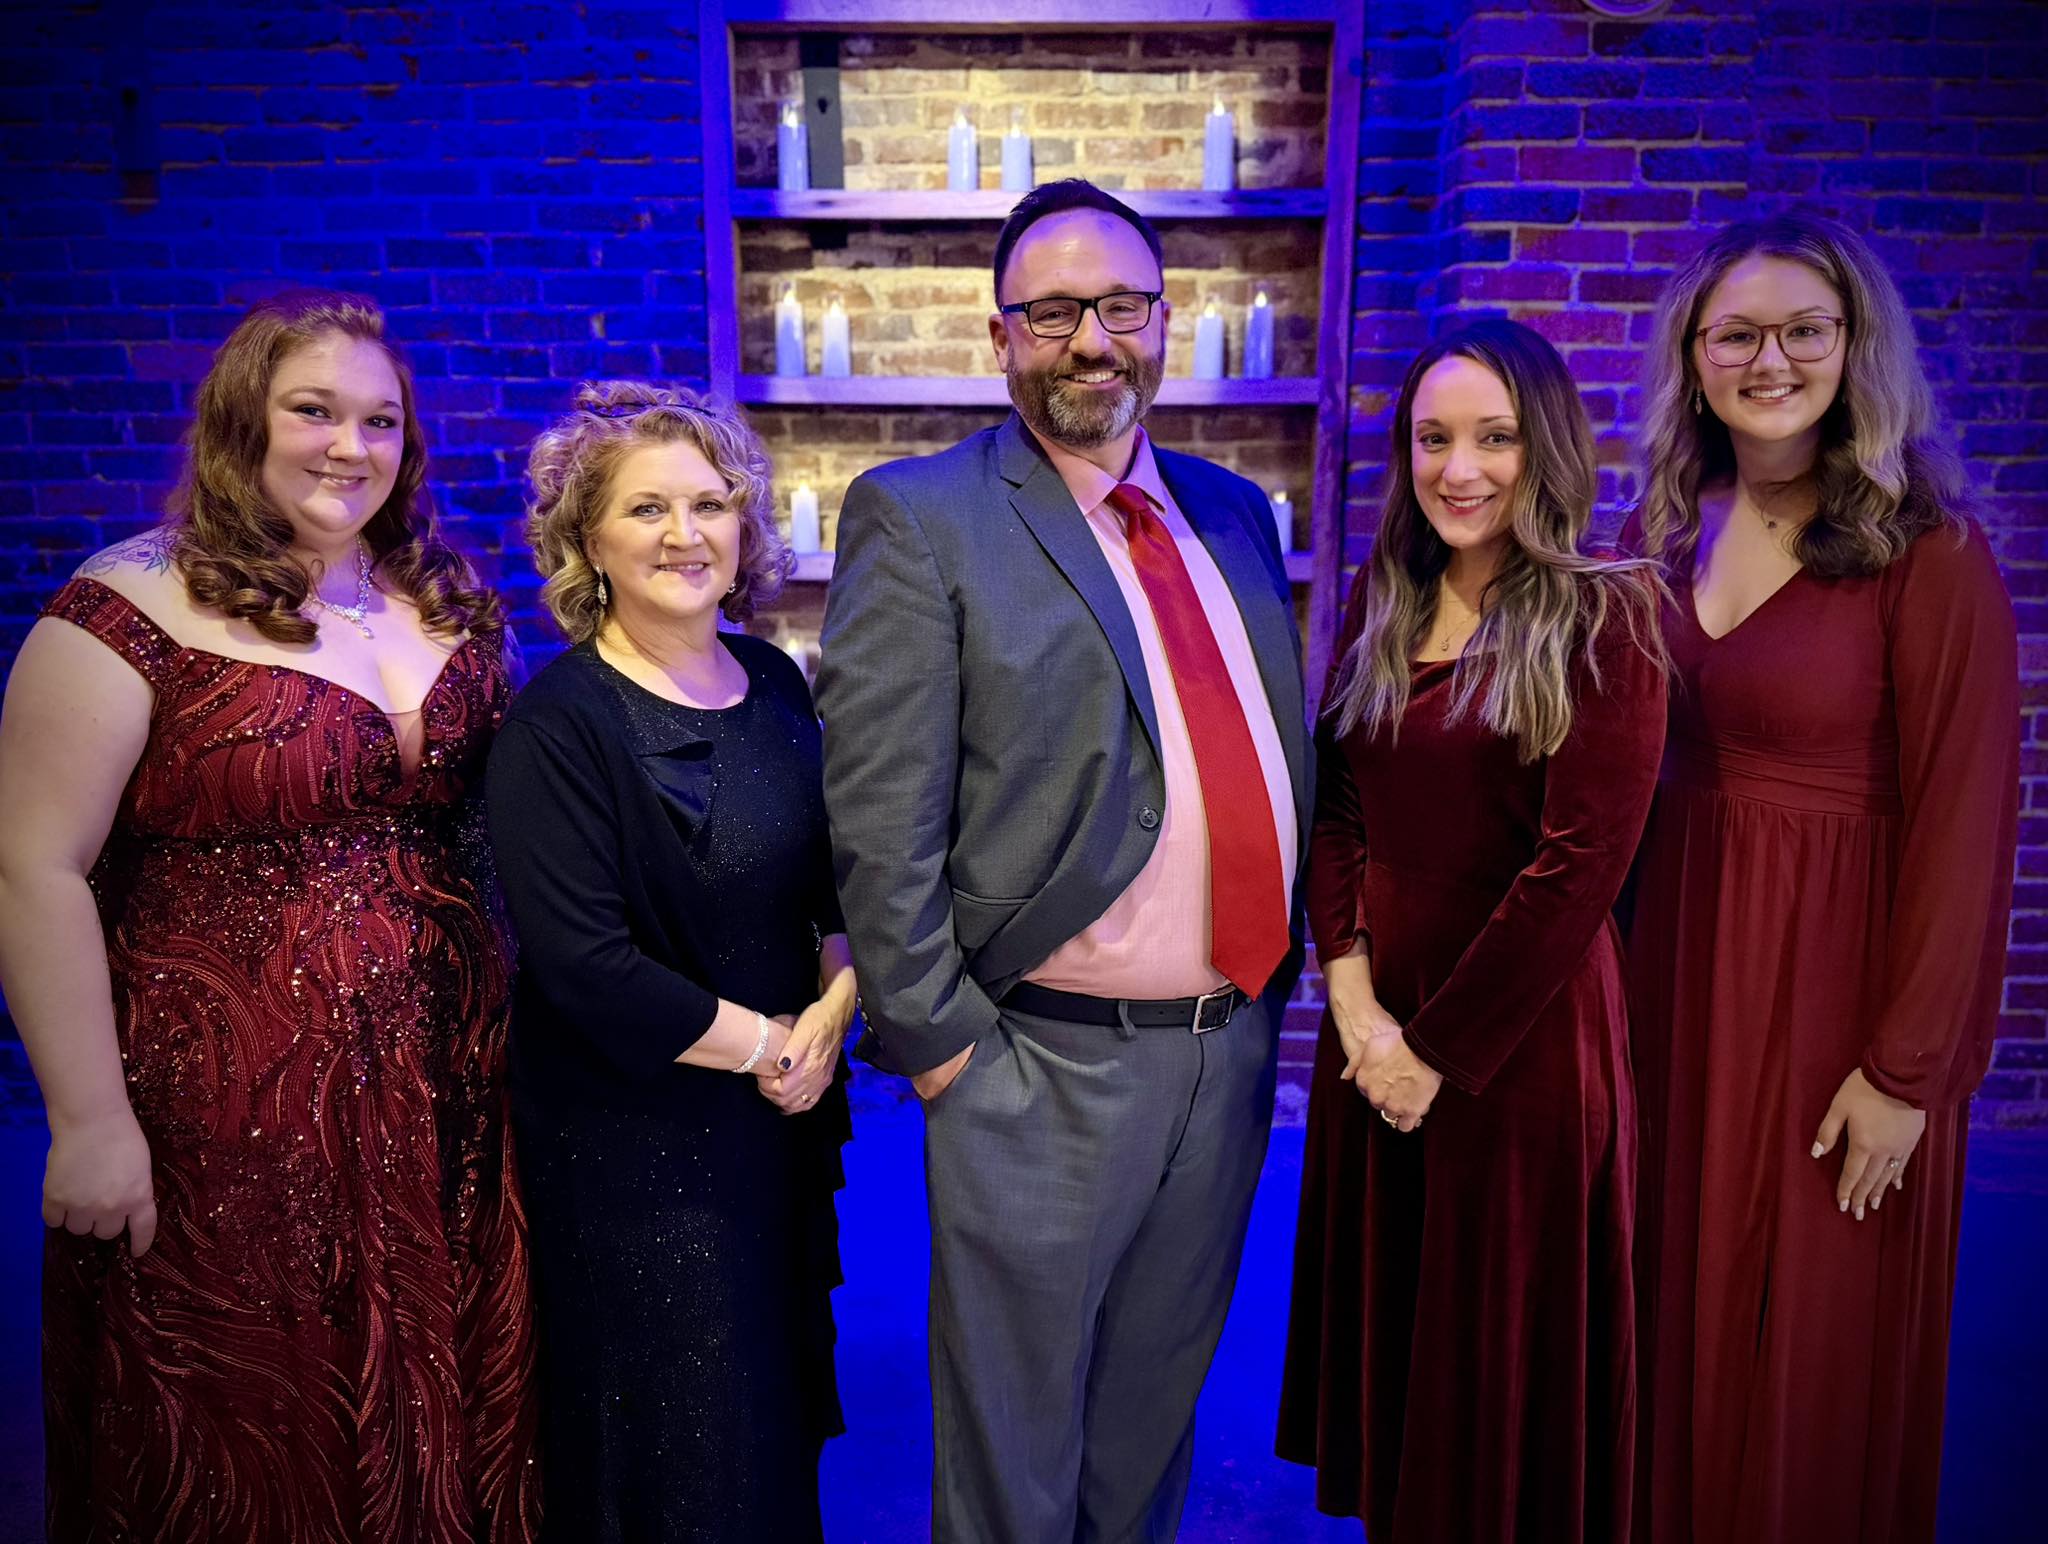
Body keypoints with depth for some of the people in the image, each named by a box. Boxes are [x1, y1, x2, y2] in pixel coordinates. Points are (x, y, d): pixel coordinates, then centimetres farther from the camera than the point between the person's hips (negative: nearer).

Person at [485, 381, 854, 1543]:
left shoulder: (773, 681, 3)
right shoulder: (559, 721, -16)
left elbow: (838, 875, 10)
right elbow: (584, 964, -21)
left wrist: (834, 1007, -6)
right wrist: (762, 1043, -14)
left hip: (787, 1114, 6)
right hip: (634, 1135, -5)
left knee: (780, 1400, 20)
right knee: (675, 1446, 10)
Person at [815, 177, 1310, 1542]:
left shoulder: (1235, 512, 10)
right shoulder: (919, 519, -9)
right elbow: (880, 824, -13)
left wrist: (1276, 972, 10)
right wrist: (939, 1043, -13)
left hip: (1234, 1046, 6)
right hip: (1047, 1067, -5)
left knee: (1153, 1421, 25)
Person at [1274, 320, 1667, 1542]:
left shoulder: (1606, 618, -11)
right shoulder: (1378, 611, 6)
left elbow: (1579, 867, -16)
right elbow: (1335, 811, 4)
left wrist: (1441, 1051, -12)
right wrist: (1354, 1000, -8)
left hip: (1521, 1038, -5)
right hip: (1374, 1028, 5)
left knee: (1501, 1352, 13)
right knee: (1386, 1329, 20)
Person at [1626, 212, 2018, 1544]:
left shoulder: (1928, 554, -12)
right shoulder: (1670, 538, 4)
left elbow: (1964, 825, -12)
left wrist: (1906, 1069, -13)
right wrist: (1624, 961, 2)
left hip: (1836, 971, -5)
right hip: (1680, 957, 5)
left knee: (1811, 1349, 11)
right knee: (1678, 1319, 19)